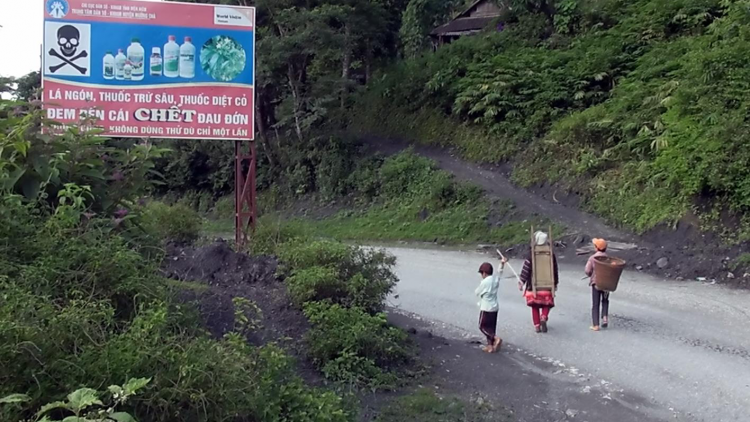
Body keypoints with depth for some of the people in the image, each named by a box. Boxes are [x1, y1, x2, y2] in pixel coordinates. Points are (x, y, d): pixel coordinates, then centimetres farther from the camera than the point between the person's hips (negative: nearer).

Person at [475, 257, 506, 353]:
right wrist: (502, 264, 33)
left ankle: (496, 338, -16)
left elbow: (477, 293, -7)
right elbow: (499, 273, 23)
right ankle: (490, 345, 15)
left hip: (486, 308, -8)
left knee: (483, 326, 2)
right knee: (491, 327, 13)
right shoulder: (496, 279, 1)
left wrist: (476, 290, 14)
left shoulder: (484, 282, -19)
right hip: (495, 307, 8)